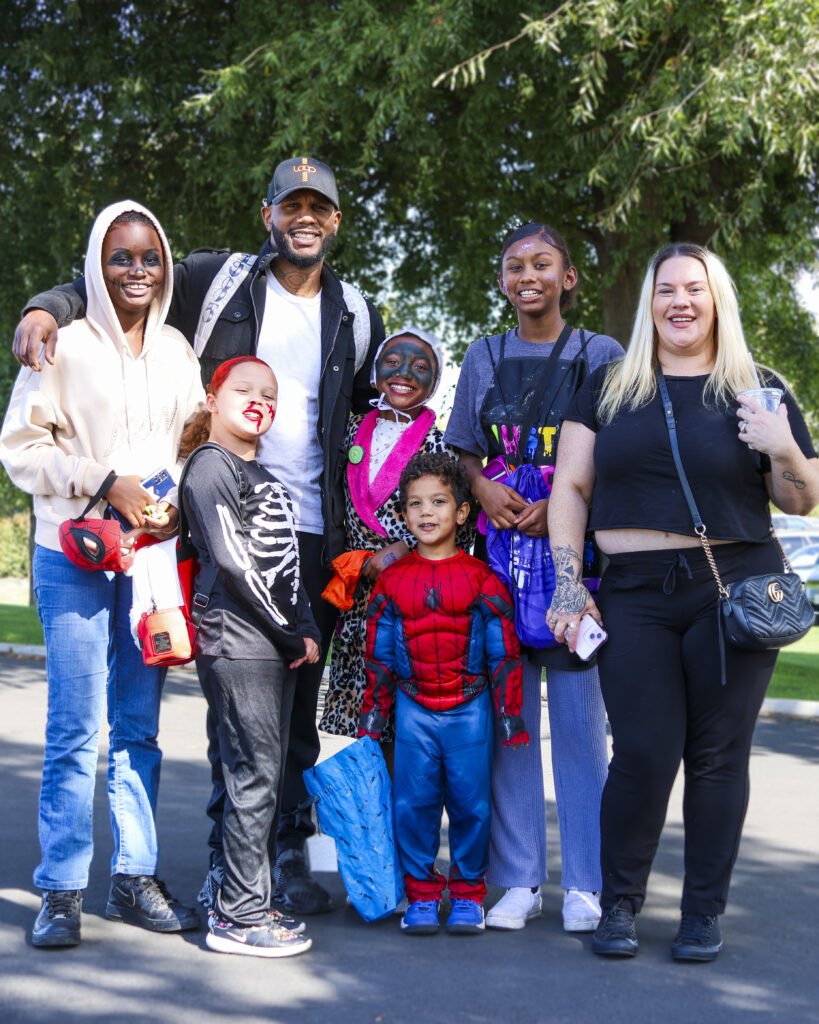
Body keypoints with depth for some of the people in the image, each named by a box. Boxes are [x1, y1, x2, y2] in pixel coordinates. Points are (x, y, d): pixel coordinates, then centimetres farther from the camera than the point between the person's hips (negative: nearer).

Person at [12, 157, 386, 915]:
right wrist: (47, 308, -14)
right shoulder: (216, 280, 4)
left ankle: (289, 851, 13)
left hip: (313, 532, 2)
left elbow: (378, 412, 23)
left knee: (298, 697, 4)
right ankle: (228, 853, 10)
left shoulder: (355, 315, 13)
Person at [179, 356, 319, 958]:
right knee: (254, 780, -8)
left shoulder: (263, 475, 22)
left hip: (277, 647, 9)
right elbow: (233, 562, -15)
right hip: (238, 644, -9)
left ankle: (244, 903, 19)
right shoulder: (212, 466, -6)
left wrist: (308, 630, 9)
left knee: (266, 778, 11)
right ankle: (240, 918, -3)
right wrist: (291, 633, -10)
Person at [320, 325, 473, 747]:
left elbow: (462, 529, -6)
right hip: (359, 593, 4)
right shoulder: (355, 431, 11)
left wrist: (402, 550, -13)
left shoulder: (441, 443, -1)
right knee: (365, 710, 5)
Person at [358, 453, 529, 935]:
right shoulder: (392, 580, 4)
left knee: (470, 802, 2)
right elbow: (379, 656, 10)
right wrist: (372, 718, 9)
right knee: (414, 801, 2)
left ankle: (468, 893, 17)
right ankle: (421, 894, 15)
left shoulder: (482, 579, -2)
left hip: (471, 710, -1)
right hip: (414, 711, 2)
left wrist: (511, 715, -1)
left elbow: (504, 653, 1)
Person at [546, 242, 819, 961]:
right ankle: (619, 902, 12)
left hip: (734, 589, 0)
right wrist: (568, 582, 1)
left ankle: (704, 912, 14)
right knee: (644, 753, -5)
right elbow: (571, 487, 10)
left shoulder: (757, 389, 8)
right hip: (634, 592, 1)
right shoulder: (608, 388, 12)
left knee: (718, 753, 2)